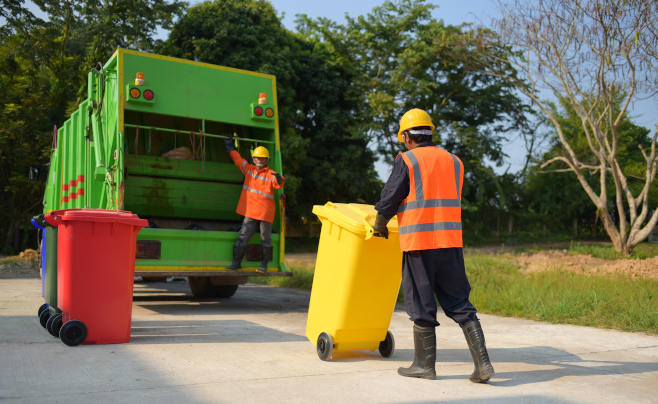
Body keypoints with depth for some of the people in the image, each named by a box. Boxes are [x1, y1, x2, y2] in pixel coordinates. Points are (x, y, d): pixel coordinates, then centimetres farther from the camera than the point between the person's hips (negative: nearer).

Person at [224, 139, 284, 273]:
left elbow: (278, 185, -22)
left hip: (265, 213, -4)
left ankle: (264, 265, 14)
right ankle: (236, 263, 17)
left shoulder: (270, 174, -4)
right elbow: (237, 158, 24)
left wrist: (279, 179, -44)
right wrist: (230, 146, 31)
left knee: (266, 239, 3)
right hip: (250, 212, 4)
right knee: (242, 237, 6)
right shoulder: (248, 169, 12)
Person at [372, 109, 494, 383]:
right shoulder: (454, 162, 14)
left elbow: (388, 200, -4)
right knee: (460, 304, 9)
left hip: (419, 242, -5)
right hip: (450, 241, 5)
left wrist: (380, 226, 14)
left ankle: (425, 364, 17)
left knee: (422, 306, 6)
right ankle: (482, 362, 3)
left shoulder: (407, 161, -3)